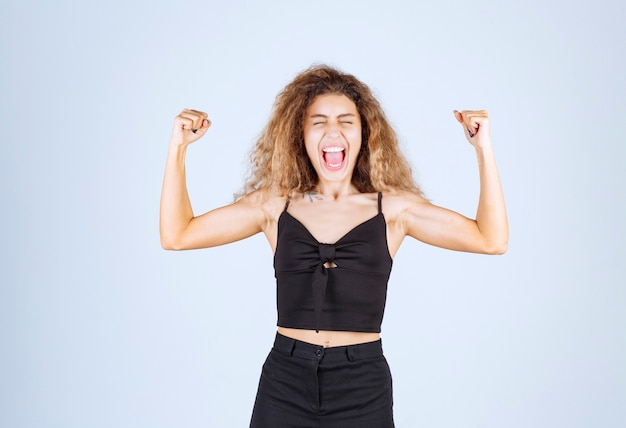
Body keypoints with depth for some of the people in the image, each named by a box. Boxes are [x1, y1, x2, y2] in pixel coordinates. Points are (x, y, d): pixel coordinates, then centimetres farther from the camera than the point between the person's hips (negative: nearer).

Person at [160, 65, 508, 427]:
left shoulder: (393, 207, 0)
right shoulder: (275, 204, 2)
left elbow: (492, 240, -3)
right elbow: (177, 235, 3)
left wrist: (484, 149, -9)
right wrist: (179, 146, -2)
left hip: (363, 388, 0)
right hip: (285, 385, 1)